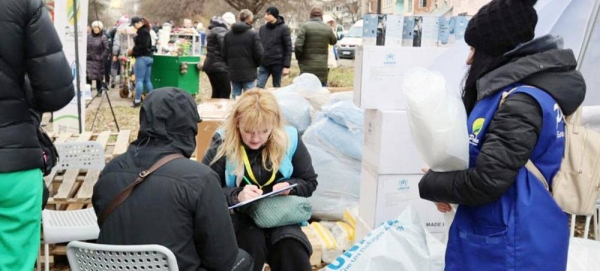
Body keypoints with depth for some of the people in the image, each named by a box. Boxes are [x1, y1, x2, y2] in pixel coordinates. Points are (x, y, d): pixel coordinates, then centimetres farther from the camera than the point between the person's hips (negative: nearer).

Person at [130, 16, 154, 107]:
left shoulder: (142, 32, -11)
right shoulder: (146, 31, 17)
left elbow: (143, 46, -21)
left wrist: (133, 51, -10)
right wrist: (134, 50, 11)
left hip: (142, 57, -9)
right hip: (149, 57, 9)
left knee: (139, 80, -7)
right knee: (147, 80, 11)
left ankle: (137, 100, -7)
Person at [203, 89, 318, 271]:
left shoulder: (289, 140, -2)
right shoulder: (222, 143, -8)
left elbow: (309, 182, 10)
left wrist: (289, 187, -12)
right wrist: (237, 195, -24)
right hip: (237, 215, -1)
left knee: (291, 244, -31)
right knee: (252, 242, -34)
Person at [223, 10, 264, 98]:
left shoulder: (228, 34, 5)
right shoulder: (253, 34, -10)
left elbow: (224, 54, 7)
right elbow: (259, 54, -10)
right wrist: (256, 65, 9)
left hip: (233, 72, 4)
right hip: (248, 72, -4)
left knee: (235, 97, 11)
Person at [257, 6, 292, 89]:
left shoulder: (283, 28, -5)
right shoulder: (262, 28, 9)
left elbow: (288, 48, -6)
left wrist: (286, 66, -11)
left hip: (277, 63, -4)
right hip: (264, 64, 4)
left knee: (276, 88, 5)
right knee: (259, 87, -5)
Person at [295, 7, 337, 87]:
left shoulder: (305, 27, -6)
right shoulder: (327, 28, 4)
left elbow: (298, 46, -13)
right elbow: (334, 41, 23)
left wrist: (299, 58, 3)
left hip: (307, 67, -3)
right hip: (322, 68, 3)